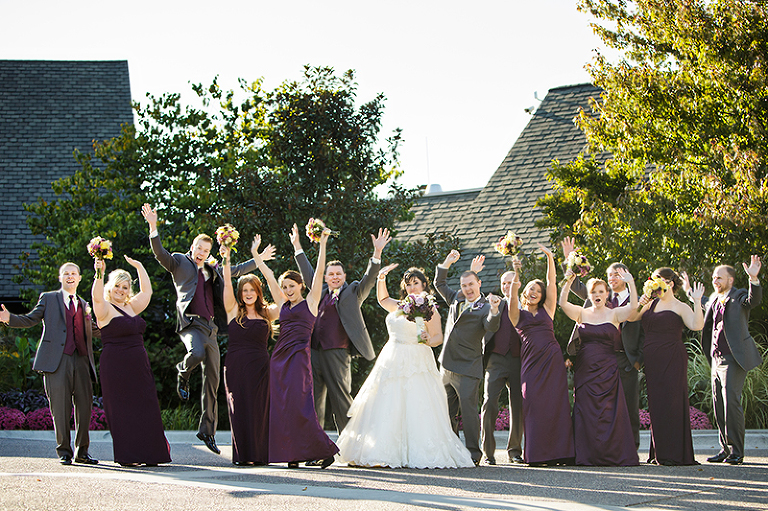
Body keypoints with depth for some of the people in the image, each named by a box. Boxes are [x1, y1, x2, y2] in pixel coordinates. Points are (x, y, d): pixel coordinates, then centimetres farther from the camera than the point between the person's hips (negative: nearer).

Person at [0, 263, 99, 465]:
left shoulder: (84, 305, 23)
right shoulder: (48, 299, 12)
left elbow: (93, 331, 29)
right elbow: (30, 319, 5)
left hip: (82, 362, 4)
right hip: (57, 361, -4)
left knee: (84, 407, 3)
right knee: (60, 409, -5)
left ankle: (82, 452, 14)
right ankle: (64, 452, 4)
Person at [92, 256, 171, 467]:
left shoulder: (131, 307, 17)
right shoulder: (105, 309, -4)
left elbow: (147, 291, 26)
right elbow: (97, 297, -24)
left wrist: (139, 267, 22)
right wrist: (99, 275, -39)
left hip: (139, 366, 7)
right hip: (115, 367, -7)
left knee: (145, 407, 5)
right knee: (122, 409, -6)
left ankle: (148, 453, 12)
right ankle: (127, 456, -3)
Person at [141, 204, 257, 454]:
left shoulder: (213, 270, 23)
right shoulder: (179, 261, 7)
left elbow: (237, 270, 38)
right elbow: (160, 253, -10)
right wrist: (153, 227, -24)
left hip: (210, 327, 6)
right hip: (190, 323, -6)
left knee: (212, 380, 3)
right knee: (197, 353, -37)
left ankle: (207, 430, 10)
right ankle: (183, 372, 0)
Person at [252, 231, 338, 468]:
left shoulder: (310, 301, 6)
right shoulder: (283, 304, 19)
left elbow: (319, 273, 0)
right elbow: (269, 277, 22)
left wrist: (322, 244, -3)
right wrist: (256, 254, 25)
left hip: (298, 357, -7)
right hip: (279, 357, 7)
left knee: (298, 405, -16)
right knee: (280, 406, 0)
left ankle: (324, 450, -12)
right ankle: (293, 454, 2)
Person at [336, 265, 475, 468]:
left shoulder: (429, 309, -2)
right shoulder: (399, 306, 15)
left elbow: (439, 336, -3)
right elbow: (382, 299, 33)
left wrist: (428, 340, -23)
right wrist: (381, 279, 19)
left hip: (416, 365, -6)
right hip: (392, 363, 6)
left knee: (416, 410, -10)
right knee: (386, 410, 2)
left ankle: (420, 455, -8)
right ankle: (384, 453, 4)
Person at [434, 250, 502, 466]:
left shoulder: (484, 307, -6)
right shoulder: (456, 299, 14)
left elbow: (491, 326, -25)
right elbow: (440, 284, 26)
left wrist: (494, 310, -44)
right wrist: (447, 263, 14)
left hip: (467, 367, -7)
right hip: (447, 366, 7)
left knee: (468, 409, -12)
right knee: (448, 411, 12)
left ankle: (473, 453, -8)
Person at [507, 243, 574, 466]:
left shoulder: (546, 310, 16)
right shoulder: (517, 314, 14)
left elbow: (551, 283, 9)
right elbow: (512, 299, -5)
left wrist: (550, 258, 2)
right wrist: (515, 281, -19)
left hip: (551, 358, 1)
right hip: (530, 360, -1)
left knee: (555, 404, -3)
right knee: (534, 404, -6)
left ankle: (558, 451, -3)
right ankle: (536, 453, -5)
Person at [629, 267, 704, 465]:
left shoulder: (680, 308, -1)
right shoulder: (651, 304, 18)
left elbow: (697, 326, -15)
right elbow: (630, 317, 13)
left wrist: (697, 302, -20)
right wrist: (640, 304, -2)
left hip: (672, 359, -6)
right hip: (652, 360, 6)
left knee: (671, 402, -9)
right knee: (656, 405, 6)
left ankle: (675, 454, -7)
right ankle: (660, 453, 11)